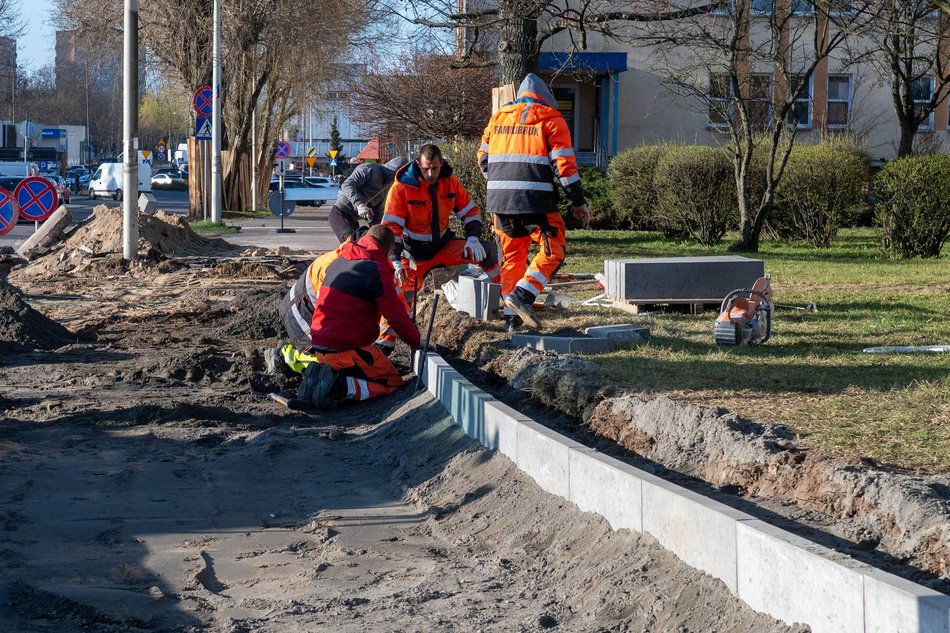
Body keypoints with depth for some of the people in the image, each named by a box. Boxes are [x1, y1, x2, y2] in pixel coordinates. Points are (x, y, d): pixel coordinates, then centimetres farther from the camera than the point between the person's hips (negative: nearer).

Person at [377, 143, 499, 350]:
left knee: (487, 250, -14)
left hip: (444, 247, 3)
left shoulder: (451, 182, -5)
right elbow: (391, 226, -17)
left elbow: (470, 211, 4)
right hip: (415, 254, -3)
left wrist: (472, 237, -14)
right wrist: (396, 260, -26)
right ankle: (385, 342, -5)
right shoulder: (402, 187, -16)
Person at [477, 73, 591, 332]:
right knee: (552, 252, 4)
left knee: (512, 257, 15)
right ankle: (522, 294, -14)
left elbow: (484, 159, 20)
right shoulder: (551, 119, 1)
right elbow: (564, 165, -5)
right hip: (535, 201, -5)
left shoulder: (498, 117, 15)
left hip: (499, 202, 5)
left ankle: (512, 316, 14)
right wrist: (579, 202, 0)